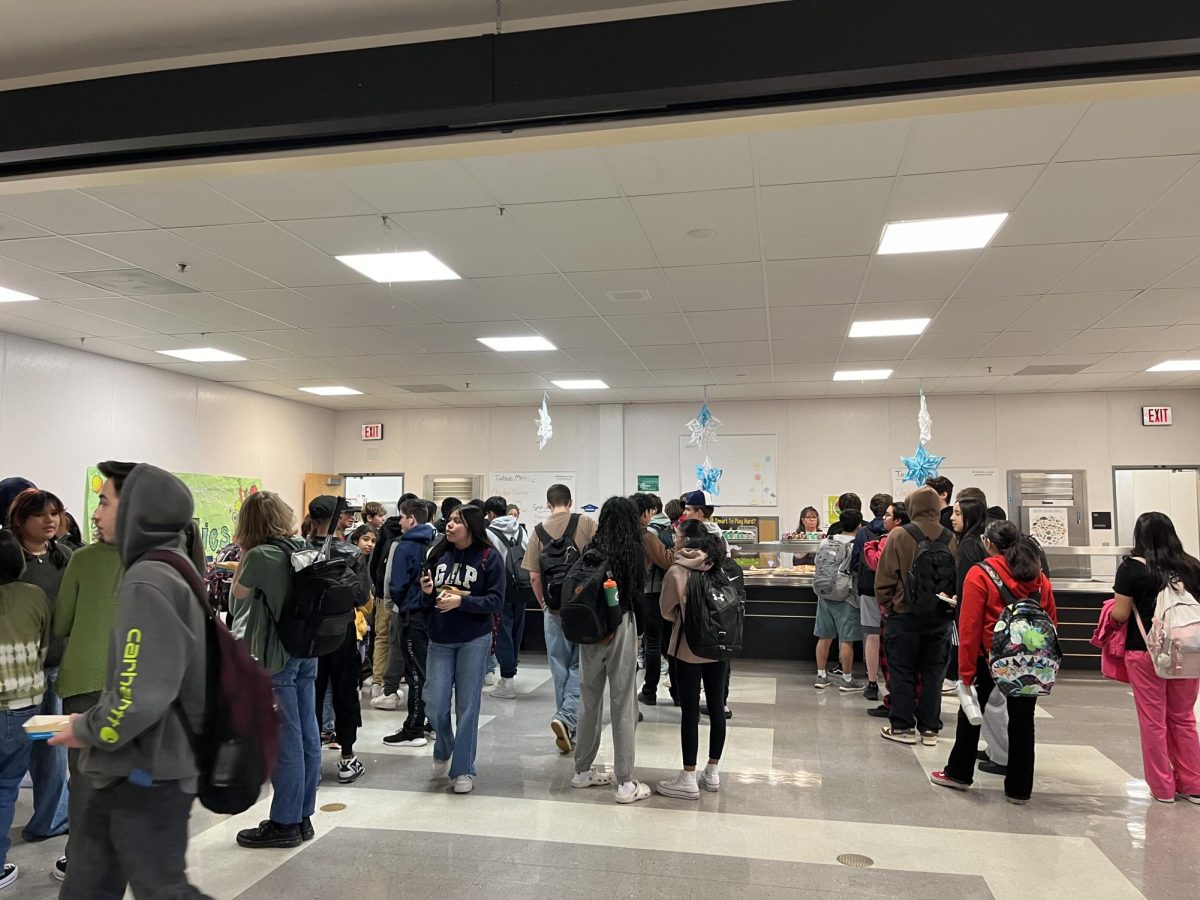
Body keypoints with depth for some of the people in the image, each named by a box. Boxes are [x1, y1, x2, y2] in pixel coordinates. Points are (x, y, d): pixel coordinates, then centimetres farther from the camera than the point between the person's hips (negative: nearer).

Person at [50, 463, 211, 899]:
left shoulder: (147, 581, -22)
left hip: (148, 774, -9)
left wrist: (87, 730, -10)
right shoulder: (173, 569, 8)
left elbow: (142, 694, -28)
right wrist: (91, 724, 15)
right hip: (135, 771, 9)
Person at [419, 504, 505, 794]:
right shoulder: (438, 554, 1)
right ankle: (443, 752, 34)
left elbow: (496, 601, -12)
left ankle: (463, 770, 18)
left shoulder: (489, 558, -9)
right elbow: (426, 602, 9)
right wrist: (427, 593, -13)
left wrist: (461, 601, -22)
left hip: (474, 641, -3)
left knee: (467, 705, 4)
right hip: (440, 640, 3)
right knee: (435, 703, 4)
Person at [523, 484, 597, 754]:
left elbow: (534, 577, 2)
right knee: (581, 664, 7)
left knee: (560, 667, 13)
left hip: (554, 608, 2)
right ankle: (567, 717, -10)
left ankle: (566, 726, 21)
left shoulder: (539, 531, 1)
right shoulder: (586, 523, -5)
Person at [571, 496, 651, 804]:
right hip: (622, 627, -3)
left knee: (589, 699, 15)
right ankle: (625, 783, 9)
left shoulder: (592, 551, -3)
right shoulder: (635, 552, -8)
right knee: (623, 704, 4)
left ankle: (583, 770, 28)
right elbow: (639, 592, -1)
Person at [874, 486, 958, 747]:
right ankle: (930, 728, 17)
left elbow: (885, 578, -10)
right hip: (939, 617, 4)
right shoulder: (950, 539, -1)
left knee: (902, 672, 6)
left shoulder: (899, 535, -11)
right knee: (932, 673, 12)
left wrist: (887, 607, 4)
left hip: (905, 615, -3)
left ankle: (902, 727, 11)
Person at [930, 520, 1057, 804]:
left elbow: (969, 627, -13)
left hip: (991, 655, -4)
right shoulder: (1039, 576, 5)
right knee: (1022, 719, 12)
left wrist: (966, 671, -9)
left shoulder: (979, 575, -11)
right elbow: (1051, 620, 8)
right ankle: (1019, 788, 19)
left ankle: (959, 773, 25)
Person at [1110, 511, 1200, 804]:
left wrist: (1114, 608, 12)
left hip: (1146, 652, -4)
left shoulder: (1132, 567, -10)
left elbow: (1120, 614, -9)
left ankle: (1163, 788, 16)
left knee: (1153, 721, 8)